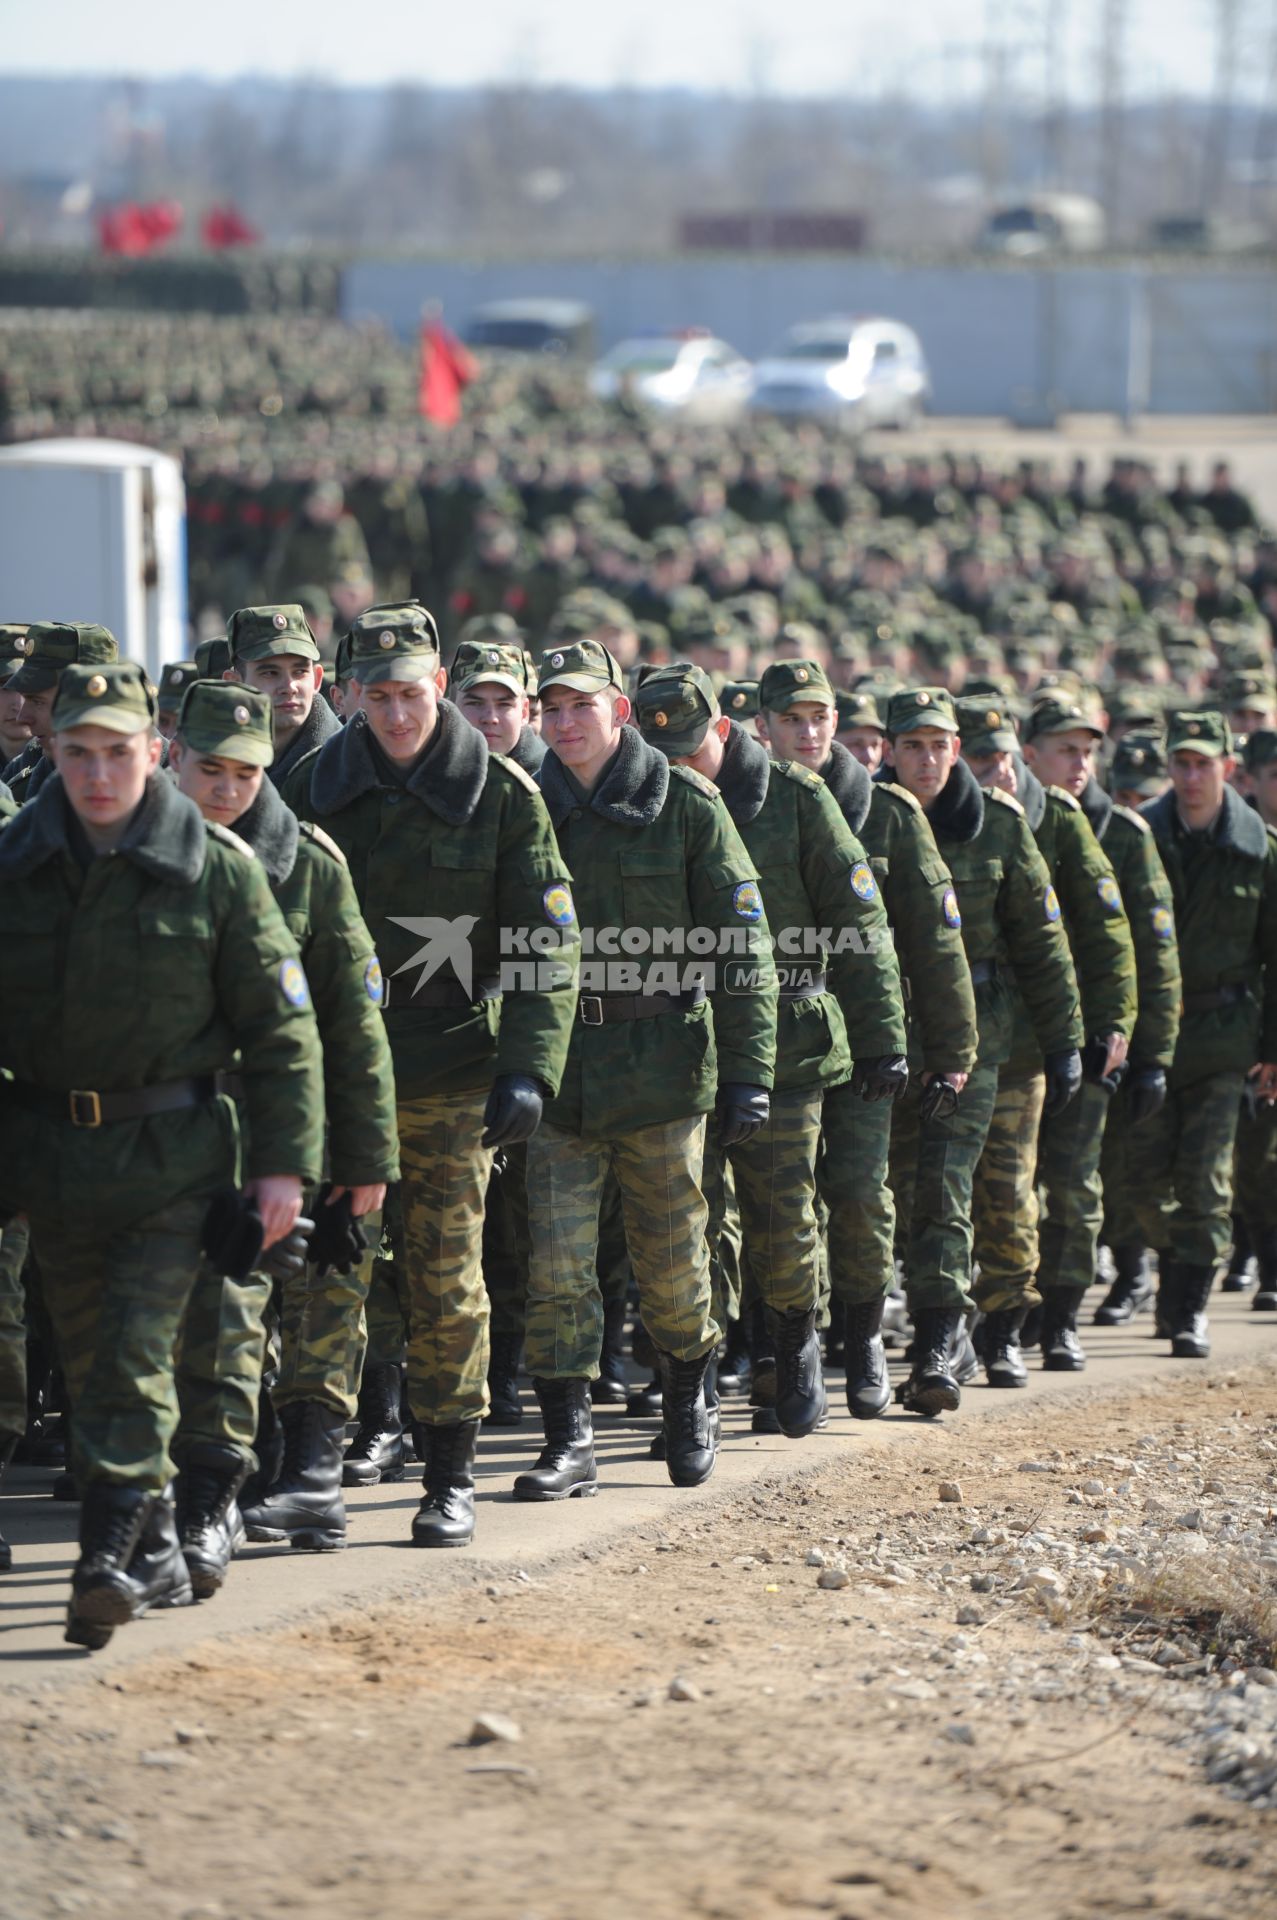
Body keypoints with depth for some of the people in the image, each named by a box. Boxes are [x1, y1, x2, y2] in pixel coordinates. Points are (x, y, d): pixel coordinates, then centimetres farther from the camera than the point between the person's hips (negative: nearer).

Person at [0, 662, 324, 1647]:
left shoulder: (218, 867, -7)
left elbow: (281, 1026, -3)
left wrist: (284, 1162, -5)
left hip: (171, 1152, -4)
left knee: (136, 1352, -12)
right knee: (91, 1361, 10)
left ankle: (110, 1555, -12)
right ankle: (156, 1552, 22)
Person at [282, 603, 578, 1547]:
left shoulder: (501, 793, -3)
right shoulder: (314, 788, 3)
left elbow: (548, 946, -3)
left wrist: (529, 1071, -13)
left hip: (450, 1072, -2)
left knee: (446, 1278, 1)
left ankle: (453, 1476, 9)